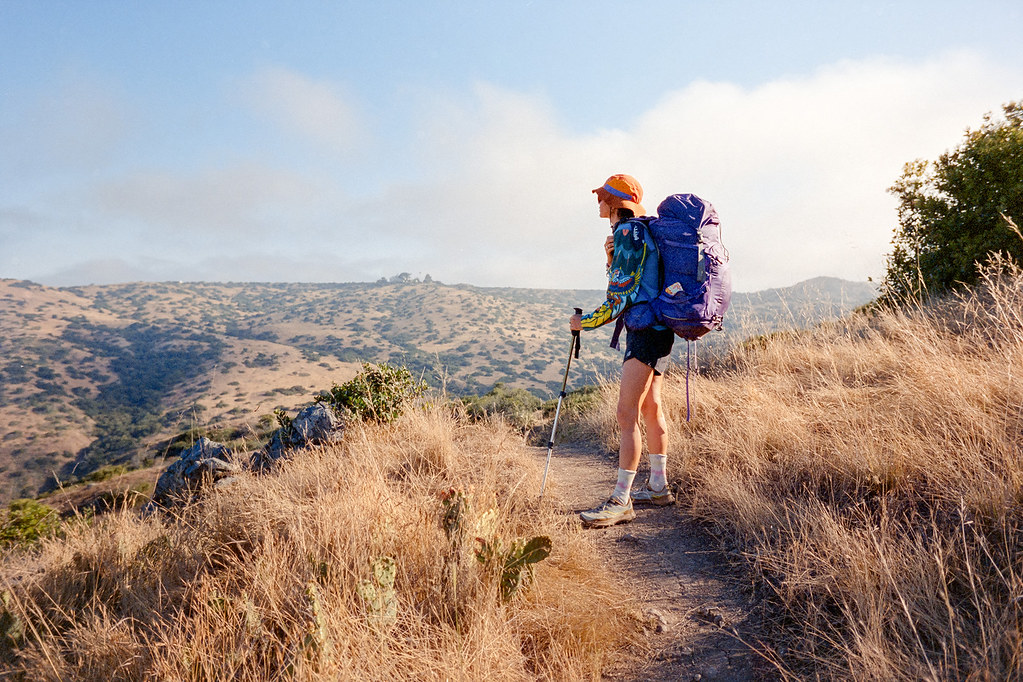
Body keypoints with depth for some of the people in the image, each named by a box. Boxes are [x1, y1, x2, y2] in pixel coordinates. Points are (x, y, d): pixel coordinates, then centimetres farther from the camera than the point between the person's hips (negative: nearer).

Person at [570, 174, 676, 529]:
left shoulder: (627, 233, -14)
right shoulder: (636, 232, 17)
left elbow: (621, 299, -17)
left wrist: (585, 322, -5)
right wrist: (611, 257, 4)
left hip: (645, 330, -11)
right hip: (656, 329, 11)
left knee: (627, 414, -11)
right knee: (650, 409, 16)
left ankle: (621, 500, -8)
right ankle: (658, 488, 26)